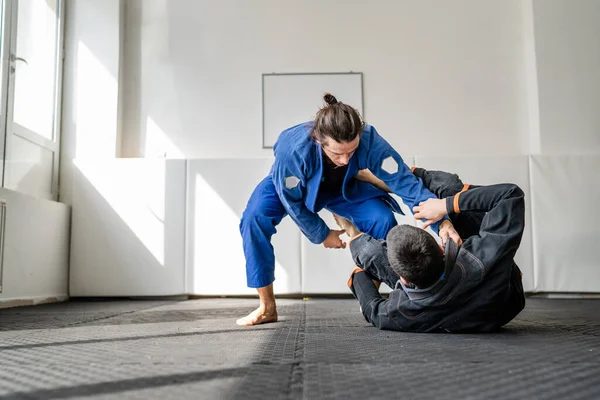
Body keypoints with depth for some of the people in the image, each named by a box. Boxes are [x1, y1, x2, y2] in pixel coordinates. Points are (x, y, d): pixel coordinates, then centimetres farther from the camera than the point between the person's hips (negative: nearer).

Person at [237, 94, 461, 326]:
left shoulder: (370, 142, -39)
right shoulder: (292, 149, -43)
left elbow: (406, 183, -35)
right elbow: (292, 201, -24)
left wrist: (441, 222, -47)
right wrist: (322, 235, -14)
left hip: (345, 189, 2)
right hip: (288, 187, -1)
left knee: (383, 220, -23)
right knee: (254, 219, -28)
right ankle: (267, 308, -11)